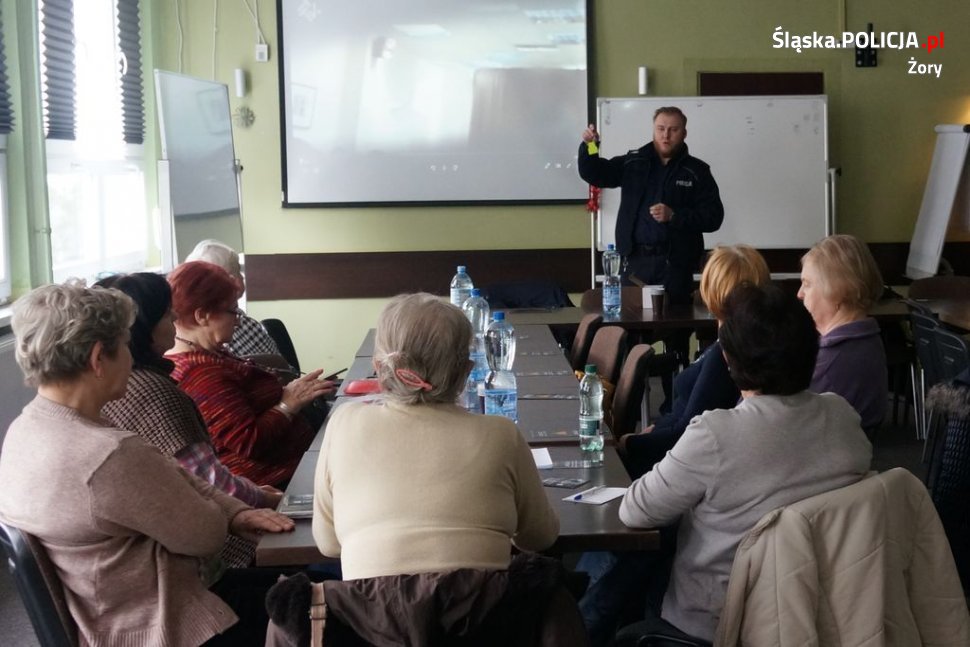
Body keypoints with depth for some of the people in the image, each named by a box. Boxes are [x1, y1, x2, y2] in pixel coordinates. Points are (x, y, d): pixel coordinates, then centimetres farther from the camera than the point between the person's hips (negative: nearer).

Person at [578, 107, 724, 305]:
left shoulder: (697, 171, 2)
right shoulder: (633, 162, 9)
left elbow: (713, 217, -3)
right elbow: (594, 174, 8)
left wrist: (674, 216, -16)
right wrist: (589, 147, -12)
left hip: (675, 263, -2)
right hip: (636, 260, 2)